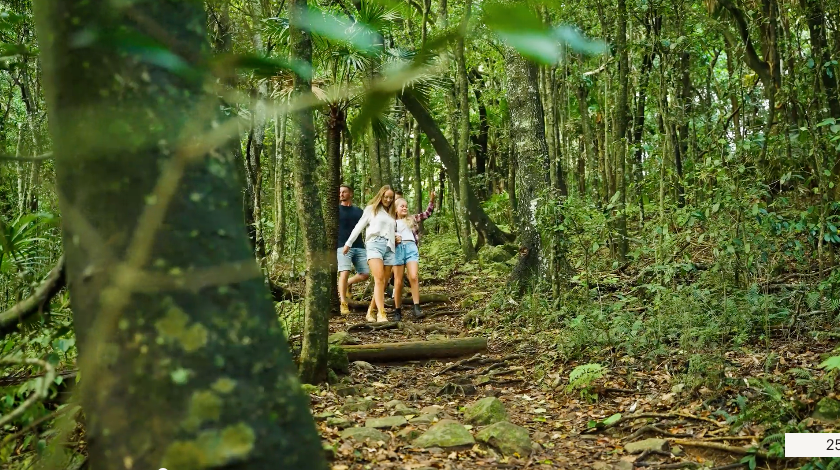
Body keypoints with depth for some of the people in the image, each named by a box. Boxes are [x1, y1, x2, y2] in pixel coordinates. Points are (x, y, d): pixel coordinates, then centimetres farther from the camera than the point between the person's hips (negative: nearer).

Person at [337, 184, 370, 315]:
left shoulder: (358, 211, 18)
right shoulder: (336, 210, 8)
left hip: (359, 247, 4)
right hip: (343, 246, -4)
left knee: (365, 274, -2)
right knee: (344, 272, -19)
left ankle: (347, 284, 23)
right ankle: (343, 303, -13)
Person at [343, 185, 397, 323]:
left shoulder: (391, 214, 24)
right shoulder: (371, 209, 13)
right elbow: (359, 227, 12)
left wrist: (397, 237, 4)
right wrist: (348, 243, 10)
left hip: (389, 247, 5)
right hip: (375, 244, -5)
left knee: (384, 283, -2)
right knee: (379, 279, -20)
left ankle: (370, 312, 6)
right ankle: (381, 314, -26)